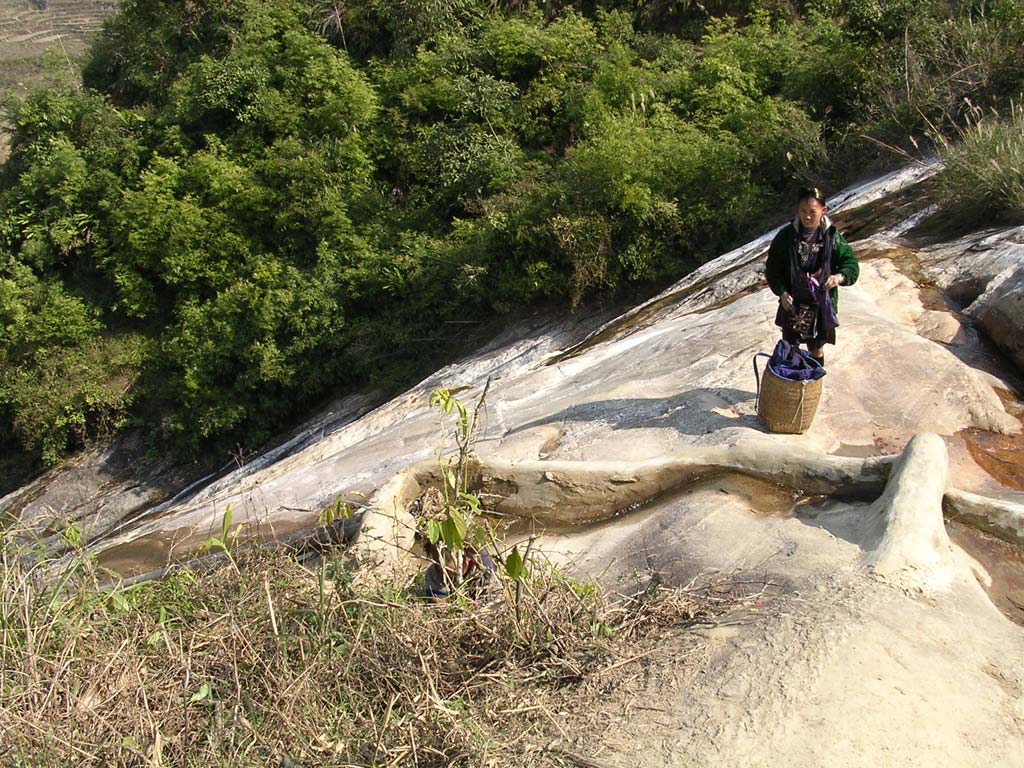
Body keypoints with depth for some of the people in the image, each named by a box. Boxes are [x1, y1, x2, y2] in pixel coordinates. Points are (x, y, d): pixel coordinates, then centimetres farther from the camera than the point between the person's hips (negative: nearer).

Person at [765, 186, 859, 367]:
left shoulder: (832, 237, -9)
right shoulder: (787, 235, -9)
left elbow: (851, 264, -6)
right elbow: (772, 267, -3)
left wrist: (840, 276, -28)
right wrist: (781, 292, -16)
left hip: (821, 304, 0)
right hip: (792, 303, 0)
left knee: (816, 349, 15)